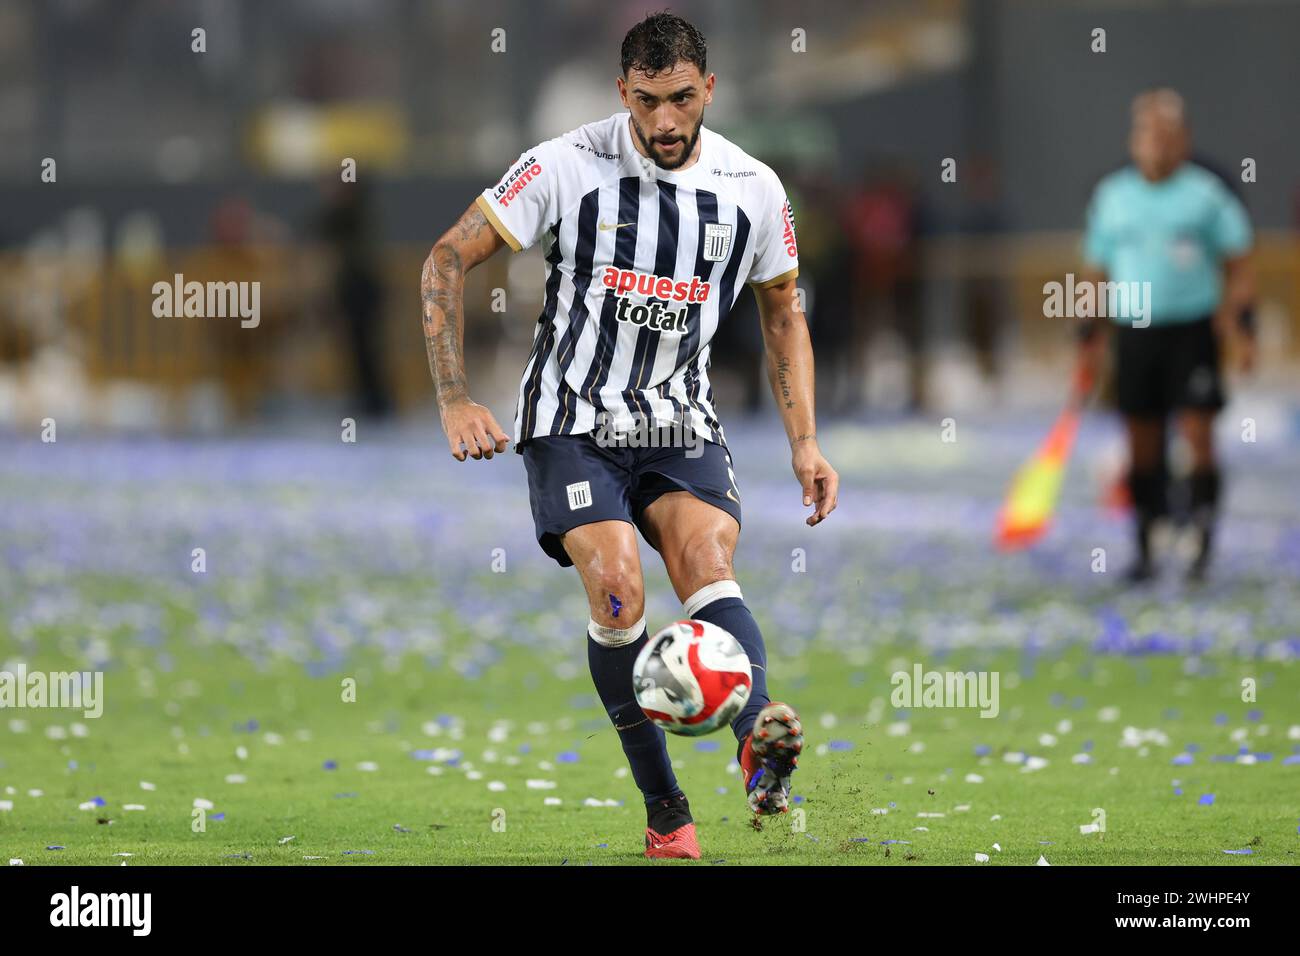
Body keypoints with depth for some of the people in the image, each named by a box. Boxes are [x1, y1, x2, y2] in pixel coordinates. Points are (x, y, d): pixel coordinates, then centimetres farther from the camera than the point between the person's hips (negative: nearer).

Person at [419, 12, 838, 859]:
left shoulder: (753, 190, 0)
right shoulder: (567, 168, -10)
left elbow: (783, 315, 15)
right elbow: (448, 260, -5)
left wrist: (805, 442, 7)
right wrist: (456, 401, -13)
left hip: (682, 424, 2)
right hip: (574, 423, -2)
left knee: (709, 562, -25)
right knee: (619, 591, -22)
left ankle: (760, 744, -49)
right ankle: (665, 811, -12)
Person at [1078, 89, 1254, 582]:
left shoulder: (1206, 194, 1)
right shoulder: (1112, 196, 9)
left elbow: (1238, 264, 3)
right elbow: (1096, 268, 16)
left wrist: (1240, 323, -7)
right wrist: (1090, 334, 10)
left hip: (1193, 330, -3)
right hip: (1134, 332, 3)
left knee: (1198, 436, -11)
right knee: (1142, 444, 4)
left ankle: (1202, 544, -5)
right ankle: (1145, 550, 12)